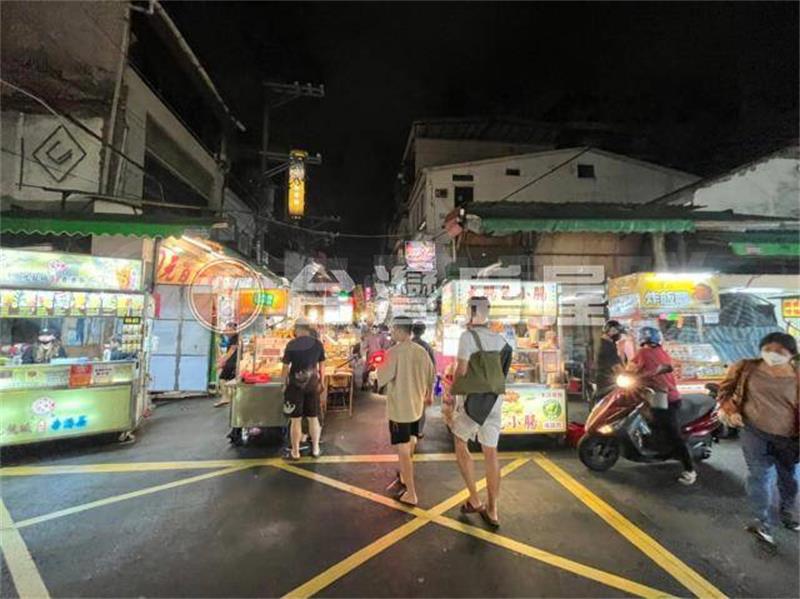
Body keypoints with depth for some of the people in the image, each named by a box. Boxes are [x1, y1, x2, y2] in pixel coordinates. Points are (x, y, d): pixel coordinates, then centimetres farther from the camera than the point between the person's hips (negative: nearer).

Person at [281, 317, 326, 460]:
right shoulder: (318, 344, 0)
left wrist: (285, 384, 6)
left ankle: (295, 452, 17)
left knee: (296, 420, 7)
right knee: (314, 418, 14)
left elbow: (286, 367, -8)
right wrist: (321, 383, 16)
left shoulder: (291, 344, -10)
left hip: (295, 384, -3)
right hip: (313, 385, 3)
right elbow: (322, 366, 6)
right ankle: (315, 449, 23)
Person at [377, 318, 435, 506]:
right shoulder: (422, 351, 0)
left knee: (403, 450, 1)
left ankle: (411, 494, 7)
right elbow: (431, 376, 10)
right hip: (416, 406, 7)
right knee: (410, 445, 24)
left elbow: (382, 379, -15)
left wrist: (379, 365, 4)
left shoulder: (393, 352, -19)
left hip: (399, 408, -7)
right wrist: (429, 395, 27)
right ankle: (405, 476, 43)